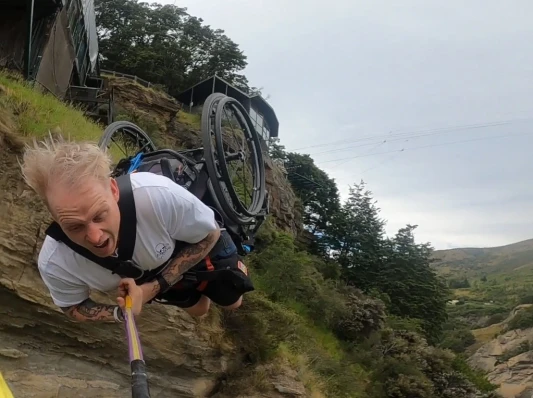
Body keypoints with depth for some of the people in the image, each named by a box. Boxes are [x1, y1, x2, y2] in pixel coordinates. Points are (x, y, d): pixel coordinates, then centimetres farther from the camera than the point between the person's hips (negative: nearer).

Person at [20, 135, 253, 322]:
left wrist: (155, 286, -34)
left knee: (232, 301, 19)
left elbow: (210, 235, -28)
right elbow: (73, 307, -15)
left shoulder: (159, 196, -49)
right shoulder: (54, 265, -39)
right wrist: (120, 312, -35)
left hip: (190, 244, -2)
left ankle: (233, 267, 49)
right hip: (143, 273, 2)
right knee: (197, 309, 26)